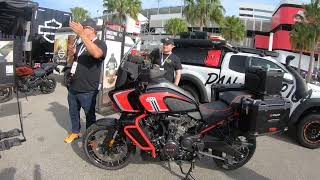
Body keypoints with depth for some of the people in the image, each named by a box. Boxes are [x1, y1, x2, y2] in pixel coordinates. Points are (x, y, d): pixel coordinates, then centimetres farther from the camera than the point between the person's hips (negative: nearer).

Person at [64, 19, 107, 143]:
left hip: (88, 90, -8)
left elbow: (96, 54, -36)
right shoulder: (80, 45, 15)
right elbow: (72, 61, 24)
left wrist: (81, 34, -40)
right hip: (73, 87, 8)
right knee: (73, 112, 21)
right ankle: (75, 132, 41)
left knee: (90, 115, 8)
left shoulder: (100, 43, -11)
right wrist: (72, 53, 1)